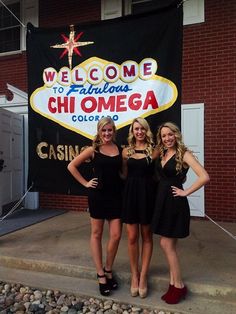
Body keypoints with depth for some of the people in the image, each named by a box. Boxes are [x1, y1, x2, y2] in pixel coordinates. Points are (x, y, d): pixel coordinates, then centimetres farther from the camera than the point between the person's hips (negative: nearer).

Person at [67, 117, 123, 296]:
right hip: (98, 195, -2)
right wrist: (85, 183, -3)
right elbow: (71, 166, 0)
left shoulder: (120, 150, 4)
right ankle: (100, 275, 24)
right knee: (96, 234, 8)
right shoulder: (93, 150, -3)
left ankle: (108, 270, 28)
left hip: (116, 195, 3)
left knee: (116, 235, 3)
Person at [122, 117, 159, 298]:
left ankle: (143, 276, 21)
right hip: (131, 194, 2)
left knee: (146, 236, 9)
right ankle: (134, 275, 23)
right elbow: (124, 175, 12)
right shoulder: (126, 151, 6)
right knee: (132, 237, 5)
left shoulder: (154, 151, 0)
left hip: (148, 194, -1)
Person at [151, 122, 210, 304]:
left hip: (175, 203, -7)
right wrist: (160, 192, 1)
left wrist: (186, 192, -15)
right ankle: (173, 283, 27)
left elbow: (204, 177, -21)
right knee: (170, 245, 13)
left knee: (166, 244, -1)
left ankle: (179, 286, 16)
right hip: (162, 200, 7)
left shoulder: (184, 154, -12)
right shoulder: (161, 154, 8)